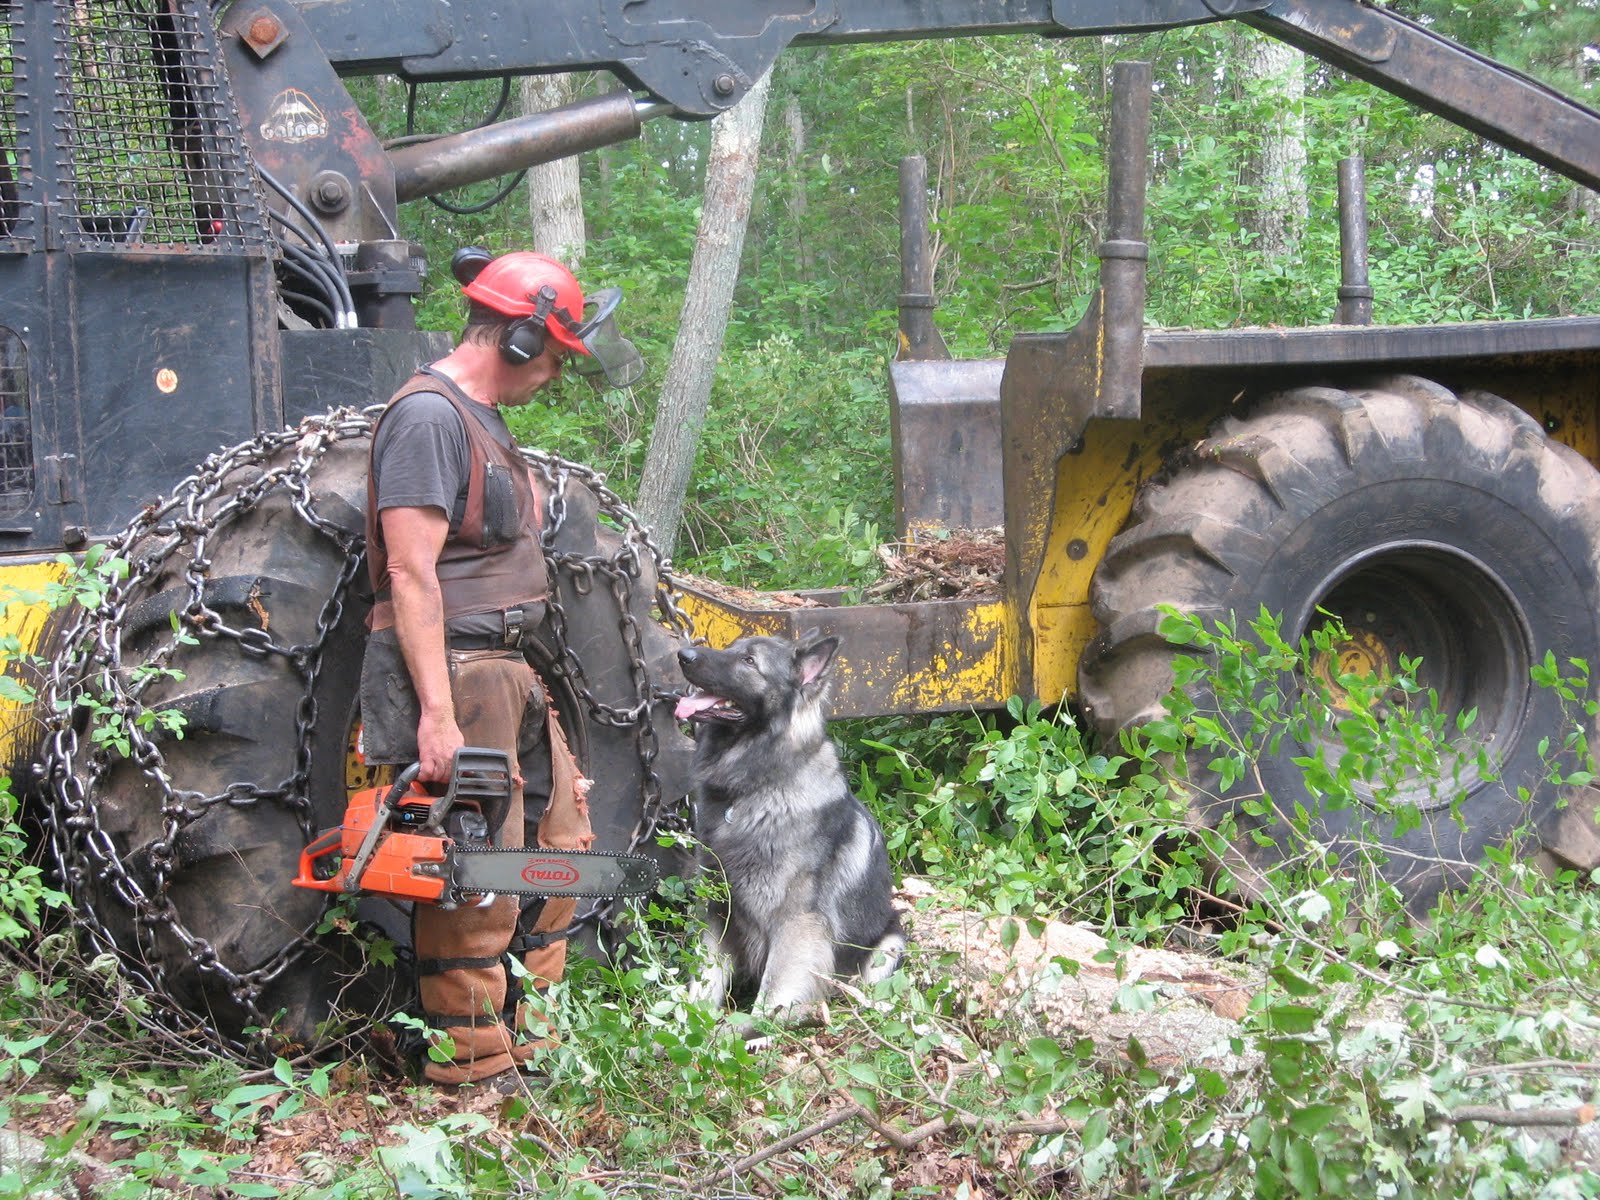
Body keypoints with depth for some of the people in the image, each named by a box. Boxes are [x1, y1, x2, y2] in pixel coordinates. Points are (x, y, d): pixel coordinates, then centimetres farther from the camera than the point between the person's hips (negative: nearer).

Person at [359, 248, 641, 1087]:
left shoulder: (483, 419, 17)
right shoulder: (430, 417, -15)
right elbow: (412, 575, -21)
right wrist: (438, 714, -25)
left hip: (511, 672, 11)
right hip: (452, 672, -11)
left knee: (559, 845, 17)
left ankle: (531, 1043, 28)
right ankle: (474, 1072, 3)